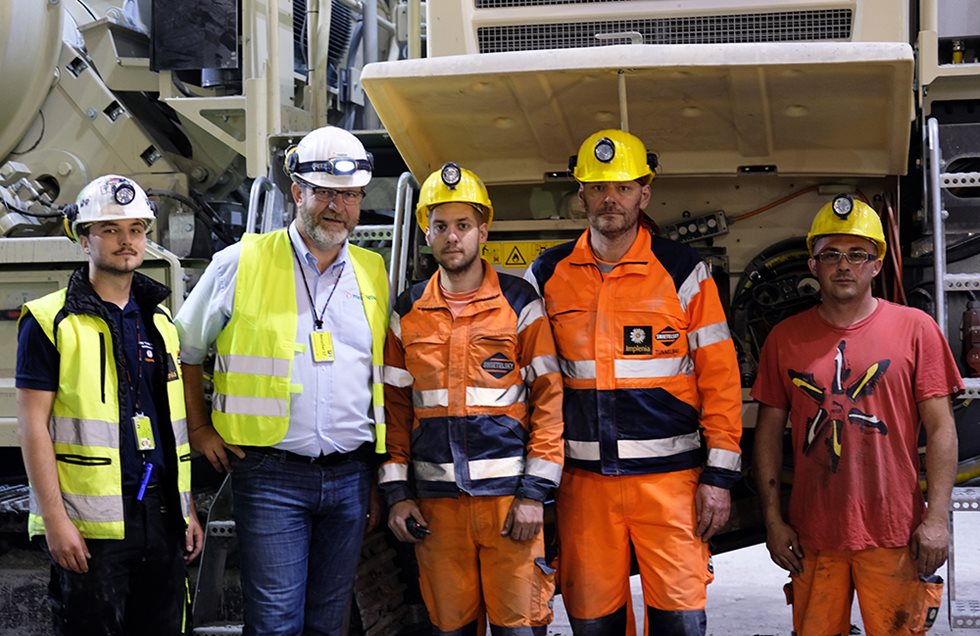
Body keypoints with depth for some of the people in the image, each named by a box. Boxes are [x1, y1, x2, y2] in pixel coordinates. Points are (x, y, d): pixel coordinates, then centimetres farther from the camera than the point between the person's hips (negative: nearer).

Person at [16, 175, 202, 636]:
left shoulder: (159, 320, 14)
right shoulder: (50, 322, -4)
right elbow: (33, 426, -8)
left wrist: (187, 510, 14)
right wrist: (55, 519, -14)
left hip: (161, 515, 6)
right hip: (88, 524, -5)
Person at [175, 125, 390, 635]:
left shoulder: (373, 274, 10)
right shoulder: (241, 263, -1)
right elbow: (184, 350, 9)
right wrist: (199, 430, 2)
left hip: (350, 477, 4)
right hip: (270, 477, -4)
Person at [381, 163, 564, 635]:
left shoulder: (520, 304, 1)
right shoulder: (408, 313, 10)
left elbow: (548, 398, -2)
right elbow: (394, 407, 12)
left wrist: (534, 492, -9)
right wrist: (397, 493, 4)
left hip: (508, 491, -3)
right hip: (435, 498, 3)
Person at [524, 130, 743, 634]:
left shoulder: (683, 271, 1)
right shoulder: (548, 275, 8)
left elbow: (719, 378, 0)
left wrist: (719, 474, -5)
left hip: (670, 477, -2)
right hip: (583, 479, 2)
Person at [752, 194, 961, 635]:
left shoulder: (915, 329, 2)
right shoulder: (786, 339, 8)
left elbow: (940, 428, 0)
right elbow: (769, 430, 10)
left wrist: (937, 517, -6)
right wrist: (773, 519, 4)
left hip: (894, 534, -2)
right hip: (812, 536, 2)